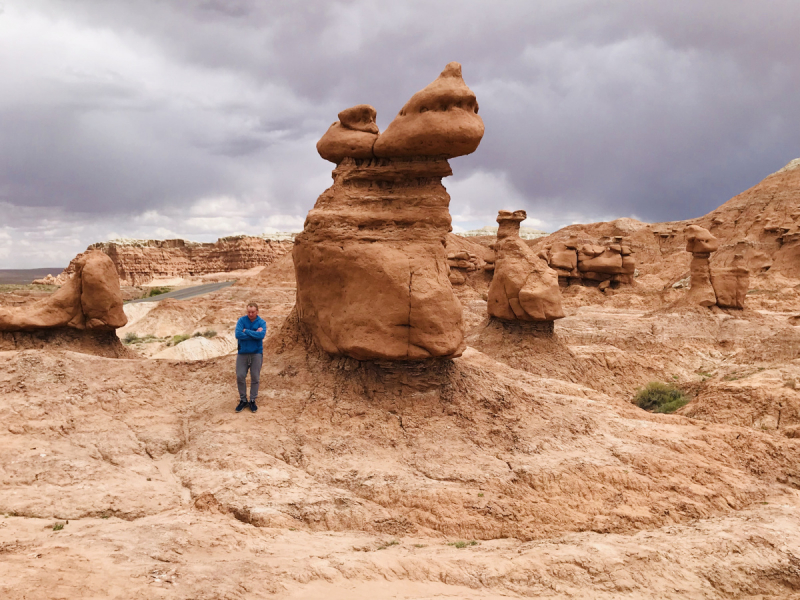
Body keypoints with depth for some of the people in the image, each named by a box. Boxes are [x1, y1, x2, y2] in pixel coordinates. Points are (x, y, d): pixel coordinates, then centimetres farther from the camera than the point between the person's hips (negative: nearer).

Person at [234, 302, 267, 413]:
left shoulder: (262, 322, -5)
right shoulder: (241, 320, -4)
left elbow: (261, 335, -23)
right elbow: (238, 335, -18)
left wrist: (246, 331, -18)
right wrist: (254, 333, -17)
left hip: (256, 353, -1)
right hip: (242, 353, 1)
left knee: (255, 378, 5)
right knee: (240, 377, 1)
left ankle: (253, 400, 18)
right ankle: (243, 400, 16)